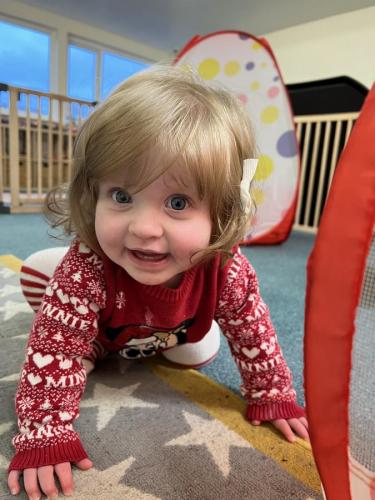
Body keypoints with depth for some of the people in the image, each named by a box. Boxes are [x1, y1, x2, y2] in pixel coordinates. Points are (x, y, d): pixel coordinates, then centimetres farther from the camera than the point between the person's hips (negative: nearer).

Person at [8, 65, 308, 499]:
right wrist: (45, 435, -36)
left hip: (173, 333, 2)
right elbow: (55, 350, -37)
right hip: (100, 333, -1)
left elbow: (252, 331, -21)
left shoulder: (227, 271, -38)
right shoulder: (85, 269, -46)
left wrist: (272, 396, -12)